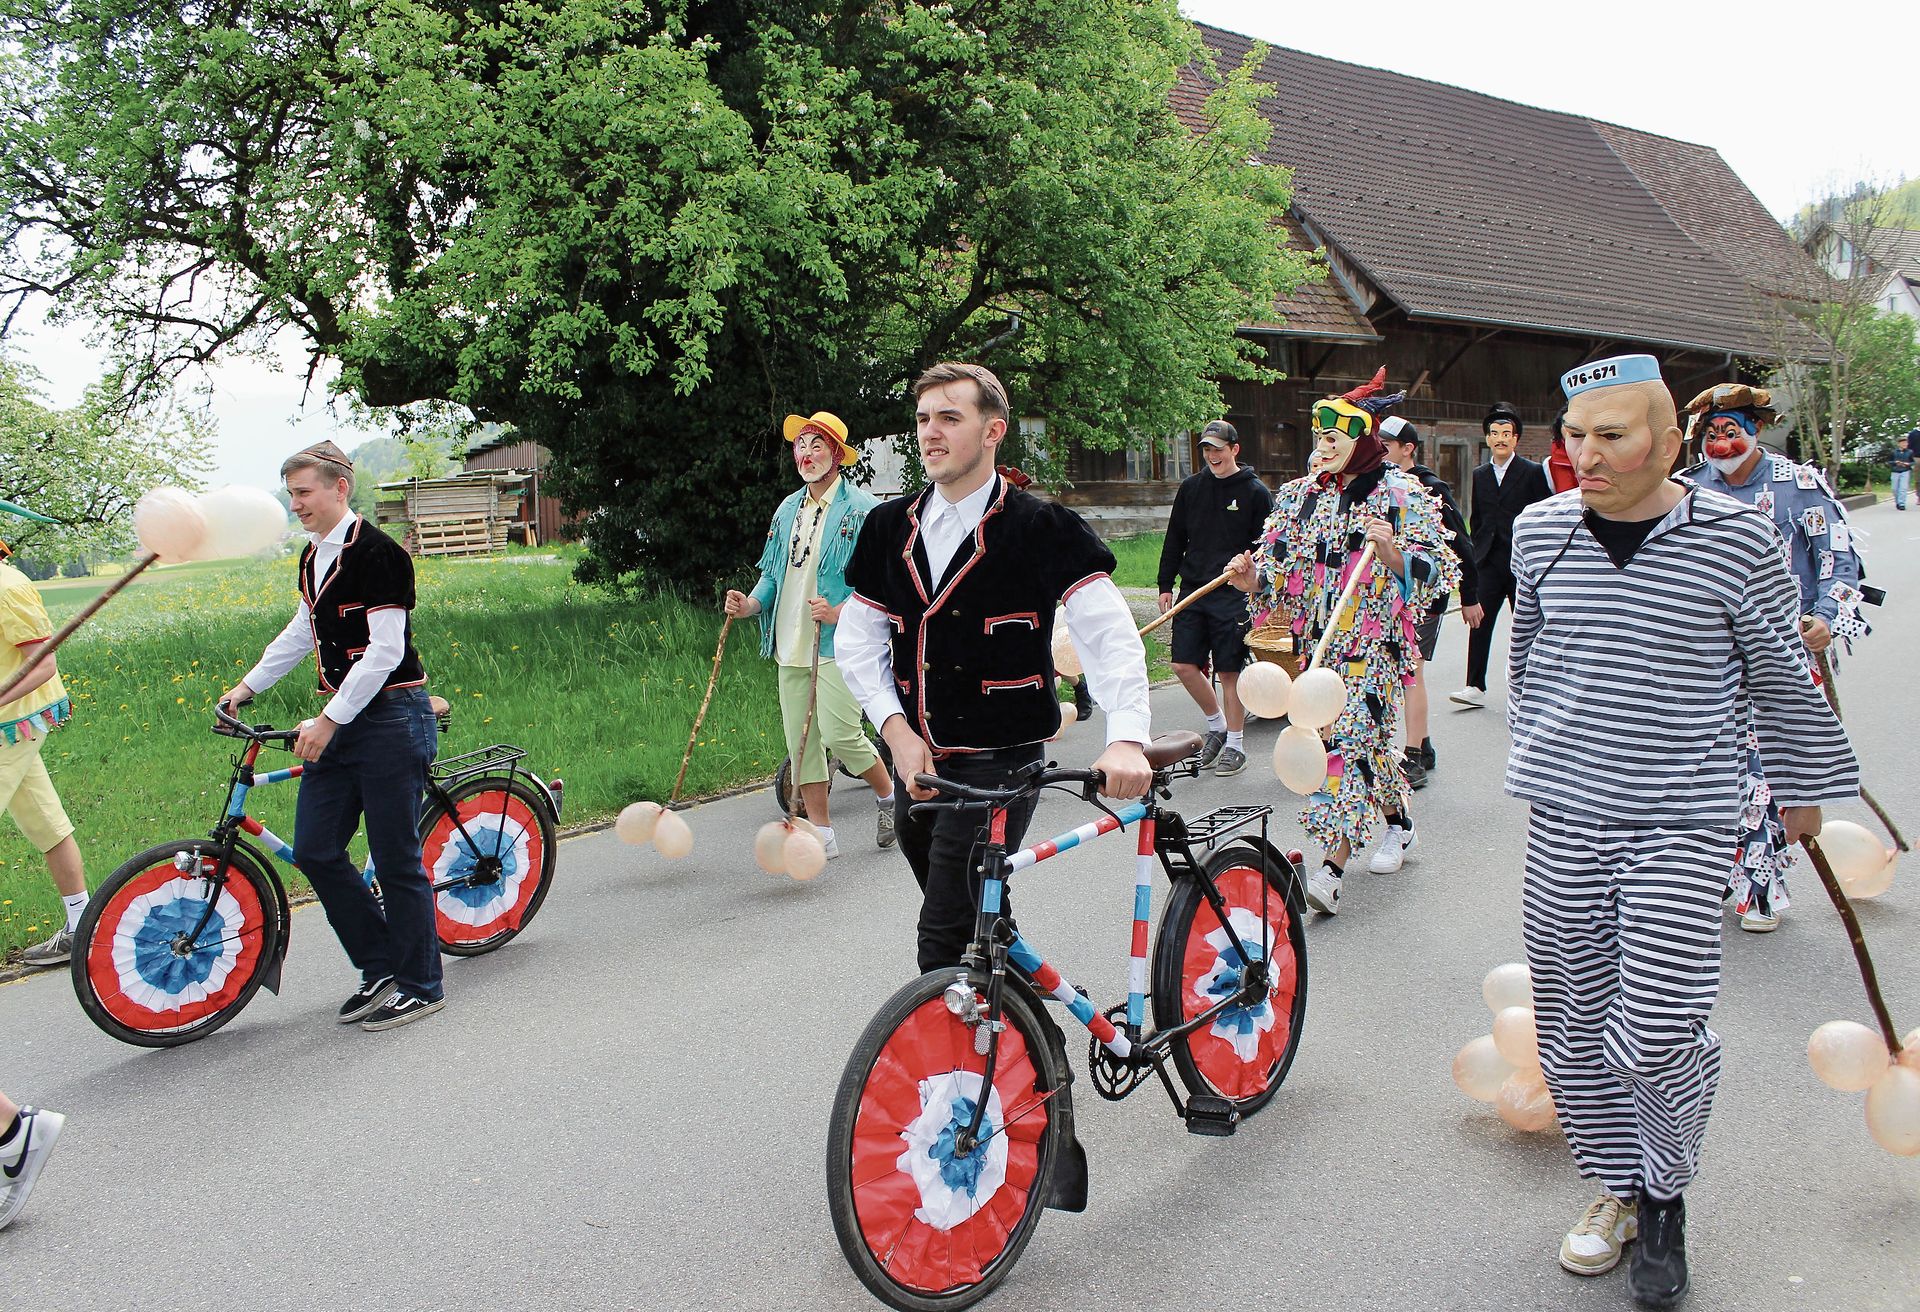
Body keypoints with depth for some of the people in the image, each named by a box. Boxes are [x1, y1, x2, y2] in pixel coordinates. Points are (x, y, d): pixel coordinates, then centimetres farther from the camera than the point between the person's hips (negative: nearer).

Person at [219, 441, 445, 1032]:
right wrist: (248, 686, 25)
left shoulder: (377, 553, -15)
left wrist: (328, 721, -20)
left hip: (391, 721, -9)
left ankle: (421, 987, 14)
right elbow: (302, 632, 26)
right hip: (339, 722, 9)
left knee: (397, 860, -1)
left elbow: (384, 652, -20)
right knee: (314, 851, 7)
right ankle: (383, 966, 23)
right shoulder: (313, 558, 12)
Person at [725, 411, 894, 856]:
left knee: (839, 734, -13)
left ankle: (889, 794, 16)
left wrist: (840, 612, -23)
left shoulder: (862, 510, -6)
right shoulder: (787, 510, 16)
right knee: (800, 740, 7)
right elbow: (772, 573, 20)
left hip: (839, 644, -7)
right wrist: (751, 603, 1)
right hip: (791, 646, 7)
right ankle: (821, 833, 17)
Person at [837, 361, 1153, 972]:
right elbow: (856, 640, 10)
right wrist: (897, 731, -4)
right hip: (917, 763, 6)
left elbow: (1111, 633, -13)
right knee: (978, 928, 19)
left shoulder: (1041, 527, -7)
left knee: (946, 943, -12)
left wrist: (1125, 739, -27)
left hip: (998, 763, -6)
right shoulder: (891, 526, 8)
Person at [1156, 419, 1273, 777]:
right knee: (1184, 666, 0)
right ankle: (1217, 724, 23)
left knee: (1230, 670, 0)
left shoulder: (1256, 492, -1)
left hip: (1234, 596, -4)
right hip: (1192, 590, 4)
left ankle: (1235, 744, 13)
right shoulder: (1190, 487, 9)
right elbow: (1175, 539, 14)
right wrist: (1165, 585, 9)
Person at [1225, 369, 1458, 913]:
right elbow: (1280, 566, 9)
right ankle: (1399, 821, 40)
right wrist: (1252, 578, -13)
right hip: (1320, 640, 6)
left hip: (1374, 642, -5)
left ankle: (1331, 869, -15)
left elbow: (1437, 570, -8)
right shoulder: (1302, 495, 8)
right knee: (1365, 740, 15)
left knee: (1348, 740, -14)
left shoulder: (1399, 495, -6)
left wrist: (1392, 553, -26)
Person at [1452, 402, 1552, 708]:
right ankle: (1476, 687, -1)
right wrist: (1477, 552, 11)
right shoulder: (1480, 476, 12)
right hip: (1489, 562, 3)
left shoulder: (1533, 472, 0)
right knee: (1479, 622, -4)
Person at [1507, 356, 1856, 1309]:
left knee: (1652, 1035, -8)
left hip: (1681, 826, -3)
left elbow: (1781, 676, 6)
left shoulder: (1735, 538, -8)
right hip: (1563, 819, 4)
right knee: (1574, 1024, 9)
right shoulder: (1539, 531, 2)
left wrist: (1801, 789, 15)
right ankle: (1618, 1187, 33)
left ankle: (1665, 1198, 21)